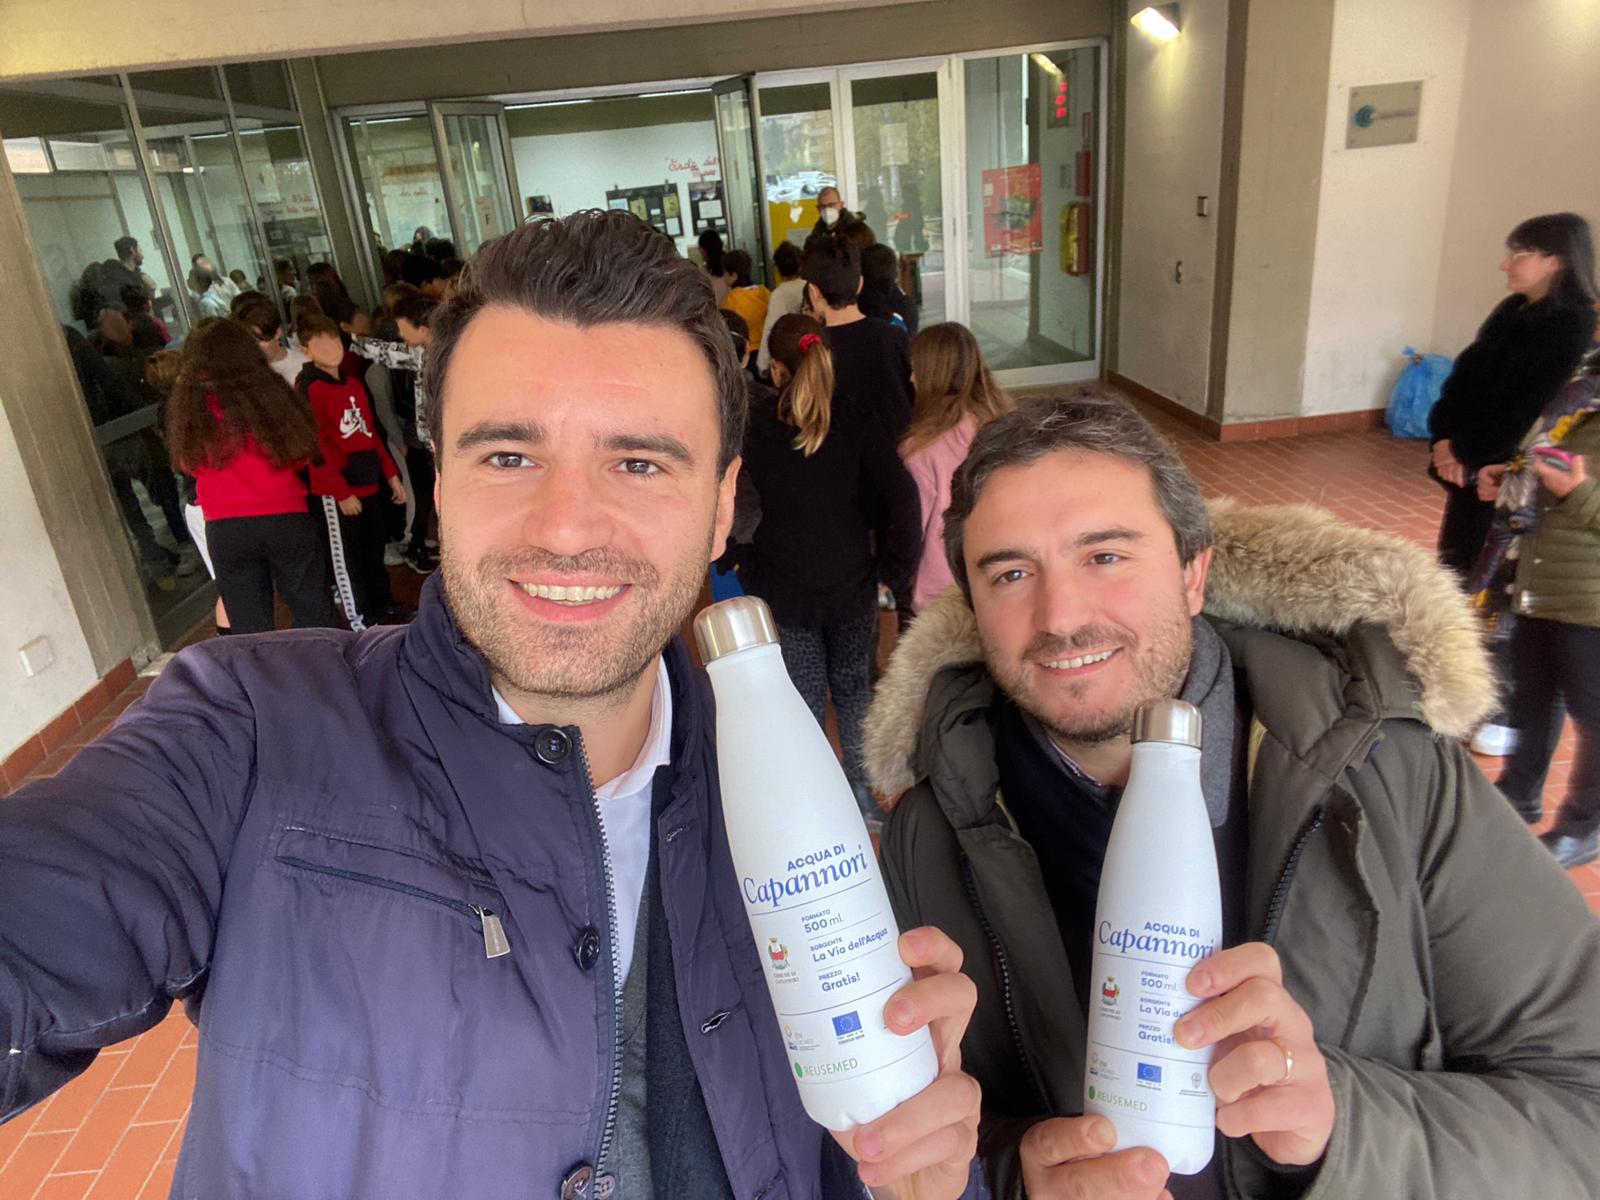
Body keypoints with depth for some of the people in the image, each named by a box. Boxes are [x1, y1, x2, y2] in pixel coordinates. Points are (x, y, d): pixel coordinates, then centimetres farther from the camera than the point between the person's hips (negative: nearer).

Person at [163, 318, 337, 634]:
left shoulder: (188, 401, -3)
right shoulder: (268, 391, -7)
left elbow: (188, 463, 8)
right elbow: (301, 454, 1)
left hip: (225, 529, 1)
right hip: (287, 519, -1)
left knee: (250, 630, 10)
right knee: (315, 619, 10)